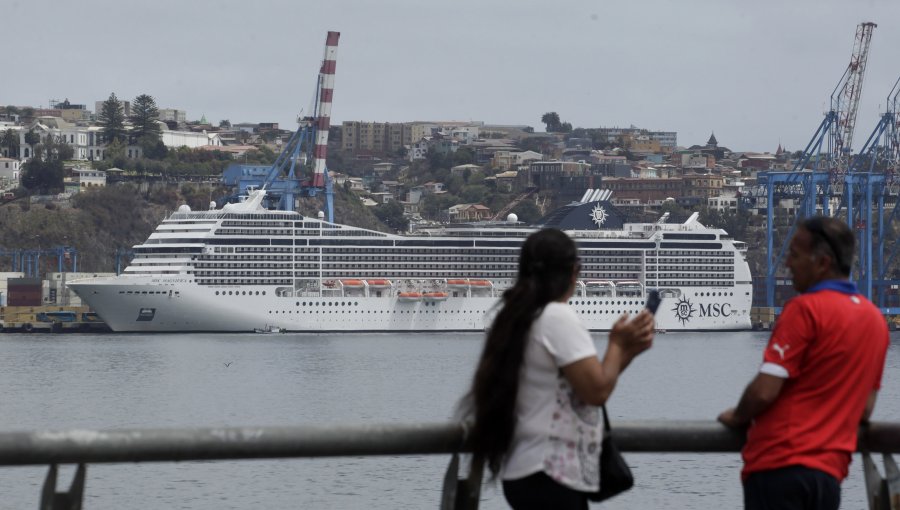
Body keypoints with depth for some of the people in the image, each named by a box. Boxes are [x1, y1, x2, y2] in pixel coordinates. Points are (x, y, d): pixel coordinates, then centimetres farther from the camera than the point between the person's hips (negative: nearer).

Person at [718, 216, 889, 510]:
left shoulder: (806, 309, -9)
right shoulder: (875, 319, 13)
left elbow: (764, 392, -13)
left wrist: (737, 417, 6)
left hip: (781, 465, -7)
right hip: (830, 471, 7)